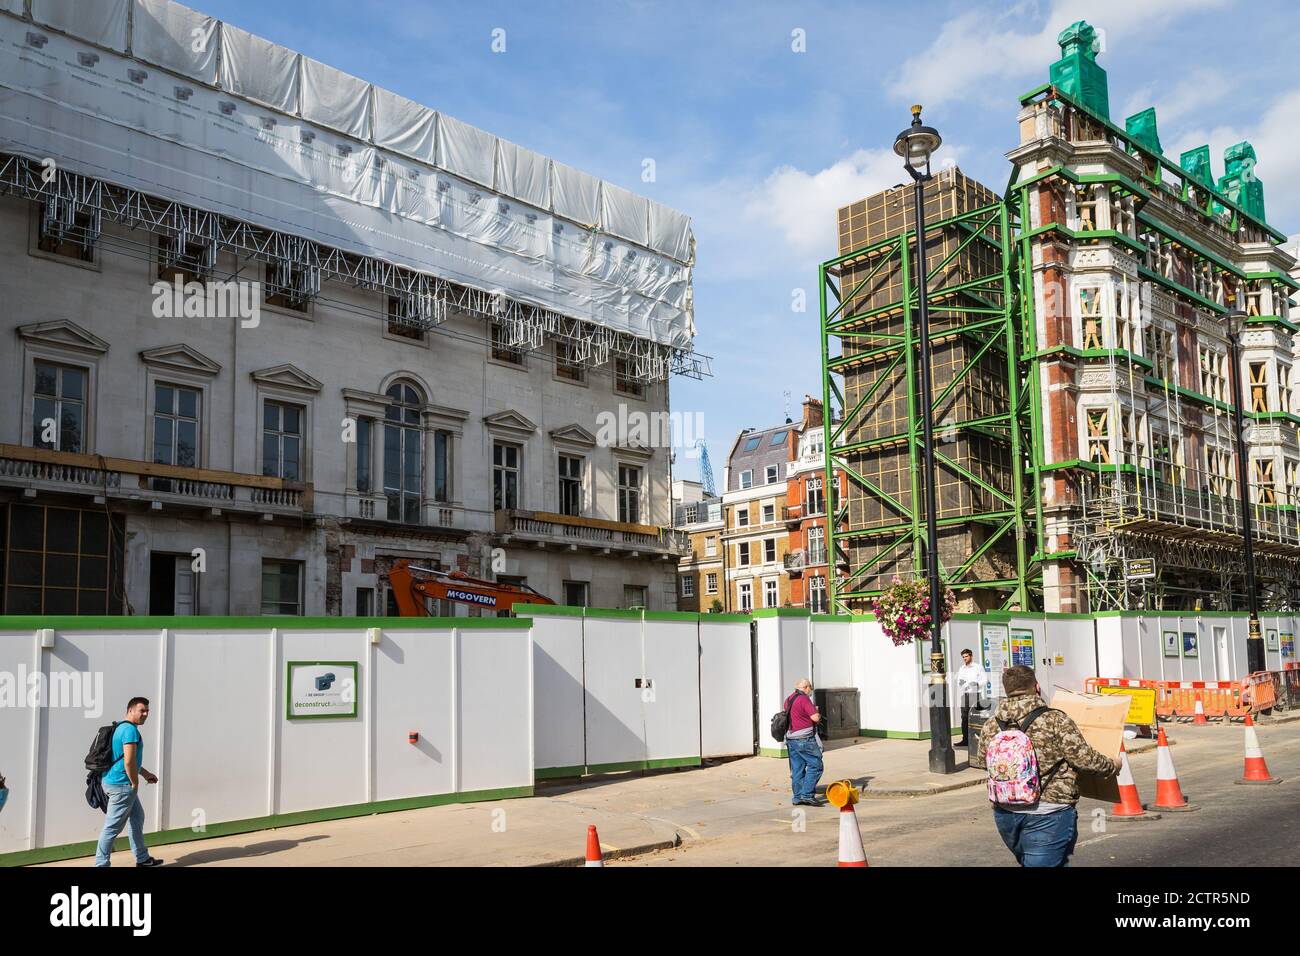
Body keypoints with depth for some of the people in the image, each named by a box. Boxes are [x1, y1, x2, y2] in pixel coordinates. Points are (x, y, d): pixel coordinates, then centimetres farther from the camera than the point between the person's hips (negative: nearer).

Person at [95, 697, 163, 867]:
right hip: (122, 785, -11)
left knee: (137, 818, 19)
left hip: (113, 782, 11)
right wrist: (135, 784, -14)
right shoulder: (131, 730, -18)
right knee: (113, 826, -4)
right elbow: (129, 762, -25)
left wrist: (145, 774, 28)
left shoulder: (122, 728, 15)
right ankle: (101, 863, 2)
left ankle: (142, 859, 27)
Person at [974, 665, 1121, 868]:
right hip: (1047, 814, -5)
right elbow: (1085, 759, -10)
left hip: (1004, 813, 5)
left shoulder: (991, 725, 3)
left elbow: (981, 759, 18)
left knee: (1029, 861, 24)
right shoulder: (1056, 721, -11)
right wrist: (1112, 765, 10)